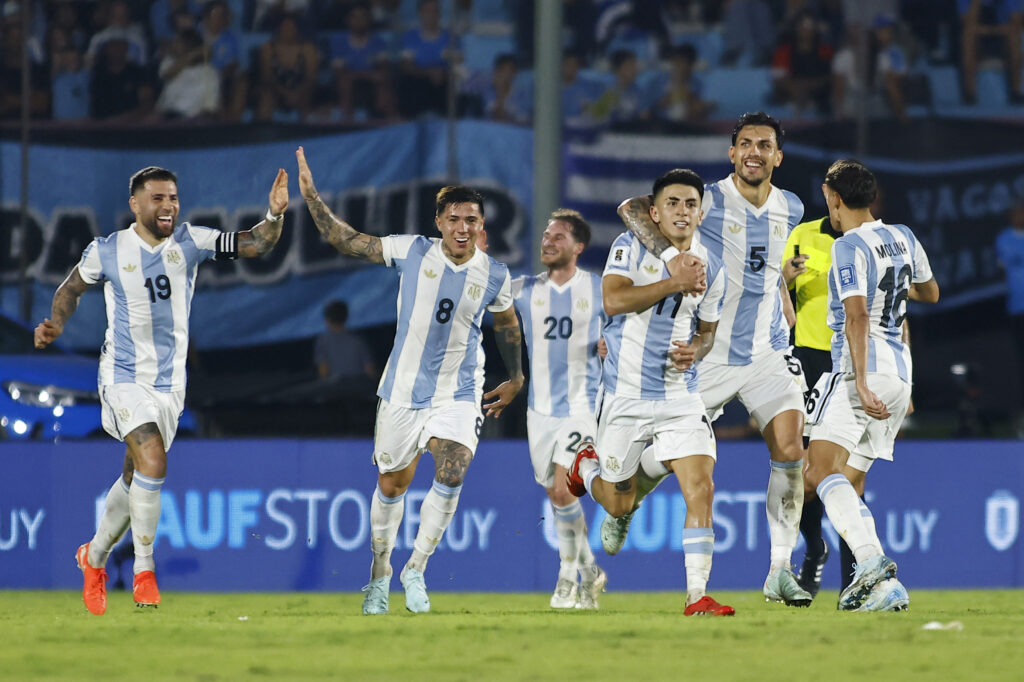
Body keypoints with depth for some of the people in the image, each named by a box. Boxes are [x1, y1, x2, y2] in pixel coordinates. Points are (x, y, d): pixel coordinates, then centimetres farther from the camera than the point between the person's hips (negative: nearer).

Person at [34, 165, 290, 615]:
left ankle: (95, 557, 37)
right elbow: (72, 286, 12)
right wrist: (56, 324, -4)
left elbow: (254, 245, -7)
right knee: (152, 463, -24)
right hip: (124, 376, -4)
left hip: (169, 381, 4)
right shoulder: (107, 251, -5)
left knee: (135, 480, 12)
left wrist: (274, 215, -25)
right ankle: (143, 571, -13)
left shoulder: (190, 242, -2)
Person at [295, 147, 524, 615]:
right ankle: (380, 573, 31)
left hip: (459, 394, 0)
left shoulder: (494, 276, -3)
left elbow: (507, 324, 17)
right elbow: (345, 241, -4)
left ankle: (416, 569, -5)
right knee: (392, 484, 9)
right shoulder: (412, 251, -7)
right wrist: (311, 198, -13)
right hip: (403, 388, 0)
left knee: (451, 475, -20)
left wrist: (515, 378, 24)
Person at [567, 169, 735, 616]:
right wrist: (675, 283, -23)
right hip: (626, 395, -3)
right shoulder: (630, 247, -6)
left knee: (700, 488, -16)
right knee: (619, 506, 9)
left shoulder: (711, 269, 6)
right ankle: (587, 466, 45)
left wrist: (695, 350, -4)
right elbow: (613, 300, -21)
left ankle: (697, 596, -13)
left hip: (681, 398, 3)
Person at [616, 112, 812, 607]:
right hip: (707, 355, -3)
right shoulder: (710, 200, -12)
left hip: (768, 353, 3)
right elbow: (632, 208, -24)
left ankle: (780, 571, -7)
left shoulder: (789, 208, 5)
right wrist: (674, 257, -37)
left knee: (790, 452, -13)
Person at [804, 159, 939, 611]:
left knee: (822, 469, -19)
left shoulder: (849, 247, -9)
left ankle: (872, 560, -38)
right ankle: (881, 584, -1)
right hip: (900, 371, 8)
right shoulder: (903, 238, 15)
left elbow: (858, 316, -19)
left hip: (864, 367, -8)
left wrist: (861, 383, -25)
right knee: (847, 484, 11)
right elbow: (930, 293, 32)